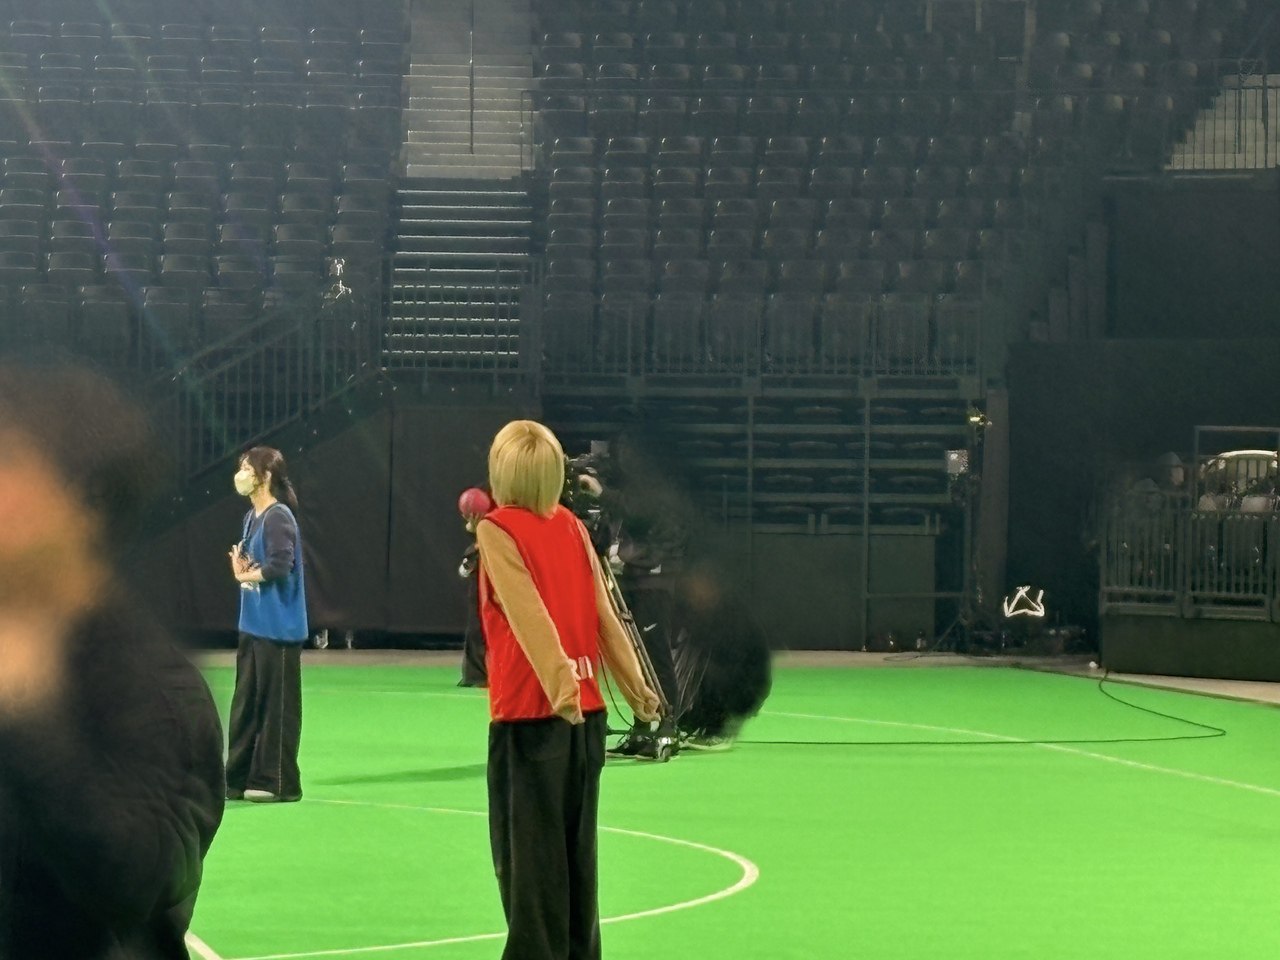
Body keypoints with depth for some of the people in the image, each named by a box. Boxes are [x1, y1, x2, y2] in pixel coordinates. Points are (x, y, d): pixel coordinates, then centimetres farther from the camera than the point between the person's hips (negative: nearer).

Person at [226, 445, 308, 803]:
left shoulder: (279, 517, -15)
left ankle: (278, 782, 2)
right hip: (253, 625, 9)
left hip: (278, 629, -9)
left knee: (276, 705, -3)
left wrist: (247, 574, -9)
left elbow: (281, 565, -25)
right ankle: (241, 778, 18)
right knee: (246, 703, 12)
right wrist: (240, 567, -4)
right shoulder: (252, 517, 14)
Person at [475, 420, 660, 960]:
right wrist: (634, 685, 13)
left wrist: (559, 685, -30)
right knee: (577, 849, 14)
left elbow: (529, 614, -21)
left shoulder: (498, 531, -9)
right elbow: (604, 613, 9)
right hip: (585, 712, 6)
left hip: (530, 713, -6)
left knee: (527, 855, -2)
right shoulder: (572, 527, 9)